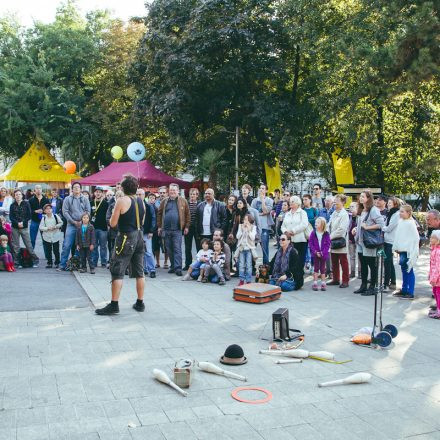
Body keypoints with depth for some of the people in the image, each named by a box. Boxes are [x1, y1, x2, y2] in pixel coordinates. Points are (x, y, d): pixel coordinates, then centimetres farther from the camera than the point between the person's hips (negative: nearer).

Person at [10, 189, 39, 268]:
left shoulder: (26, 204, 2)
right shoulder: (12, 205, 6)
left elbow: (29, 216, -1)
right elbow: (11, 217, 2)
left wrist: (23, 222, -13)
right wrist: (17, 223, -14)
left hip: (24, 227, -2)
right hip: (15, 228, 2)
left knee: (28, 244, -2)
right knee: (15, 246, 4)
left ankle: (35, 260, 8)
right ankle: (16, 262, 10)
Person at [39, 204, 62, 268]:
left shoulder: (56, 216, -3)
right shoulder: (44, 218, -2)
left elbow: (61, 223, 5)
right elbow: (41, 227, -5)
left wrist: (55, 226, -10)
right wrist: (47, 228, -18)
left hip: (55, 236, -1)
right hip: (47, 237, 1)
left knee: (56, 251, 5)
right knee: (48, 251, 5)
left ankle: (57, 263, 19)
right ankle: (49, 263, 17)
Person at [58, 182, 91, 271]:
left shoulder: (85, 199, 8)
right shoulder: (68, 199, 4)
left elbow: (88, 211, 4)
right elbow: (65, 212, -1)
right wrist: (73, 221, -8)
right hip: (71, 225, -1)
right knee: (67, 246, -5)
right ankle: (62, 265, 1)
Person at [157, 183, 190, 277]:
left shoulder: (183, 201, 2)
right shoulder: (164, 201, 10)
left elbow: (187, 215, 2)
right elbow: (159, 214, 11)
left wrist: (186, 226, -3)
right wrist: (159, 226, 5)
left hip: (177, 229, -3)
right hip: (166, 229, 4)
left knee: (177, 249, -7)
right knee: (169, 249, 10)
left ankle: (178, 268, -7)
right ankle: (173, 266, 21)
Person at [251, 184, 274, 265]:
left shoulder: (269, 200, 4)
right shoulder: (255, 200, 13)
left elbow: (265, 211, -10)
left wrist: (262, 199, -6)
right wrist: (261, 214, -7)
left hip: (264, 226, -3)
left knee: (264, 247, -4)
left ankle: (266, 264, 3)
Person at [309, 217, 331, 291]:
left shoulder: (326, 234, -6)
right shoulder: (313, 233, -4)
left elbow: (328, 244, -6)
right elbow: (310, 243, -4)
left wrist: (322, 253, -16)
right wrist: (315, 252, -13)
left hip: (323, 254, 0)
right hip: (315, 254, 1)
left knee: (322, 268, 9)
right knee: (316, 268, 7)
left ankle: (323, 283, 16)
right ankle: (315, 283, 11)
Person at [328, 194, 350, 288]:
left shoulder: (344, 214, -10)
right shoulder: (334, 213, 14)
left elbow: (341, 229, -18)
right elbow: (329, 226, 15)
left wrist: (331, 236, -15)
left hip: (340, 242, -7)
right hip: (332, 242, 7)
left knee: (343, 262, 1)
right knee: (334, 262, 13)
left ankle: (345, 280, 9)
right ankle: (336, 279, 22)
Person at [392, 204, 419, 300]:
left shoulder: (411, 223, -13)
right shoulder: (401, 222, 8)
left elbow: (415, 238, -13)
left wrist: (413, 253, -14)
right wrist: (396, 247, 12)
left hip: (408, 251, -7)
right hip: (402, 251, 7)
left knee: (409, 271, -2)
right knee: (404, 270, 15)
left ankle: (410, 293, 3)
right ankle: (404, 290, 26)